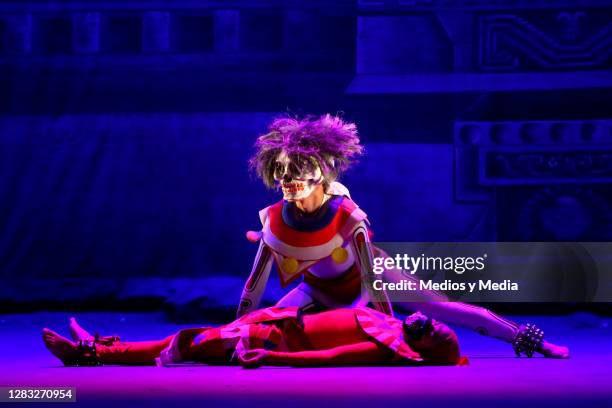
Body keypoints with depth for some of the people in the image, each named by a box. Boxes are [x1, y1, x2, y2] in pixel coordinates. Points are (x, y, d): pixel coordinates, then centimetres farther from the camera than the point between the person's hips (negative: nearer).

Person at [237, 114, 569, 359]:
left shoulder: (347, 216, -37)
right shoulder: (275, 221, -29)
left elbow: (371, 280, -33)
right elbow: (254, 287, -22)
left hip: (363, 275, -3)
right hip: (319, 289, 3)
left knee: (442, 308, -10)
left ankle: (528, 338, -6)